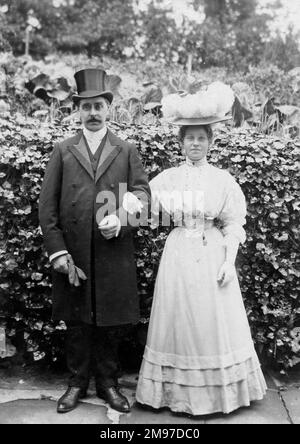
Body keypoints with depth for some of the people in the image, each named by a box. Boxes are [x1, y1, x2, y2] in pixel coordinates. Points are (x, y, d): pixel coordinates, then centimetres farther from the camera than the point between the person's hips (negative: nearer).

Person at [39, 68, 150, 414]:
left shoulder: (127, 151, 10)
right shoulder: (63, 151, 8)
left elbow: (142, 191, 2)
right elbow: (47, 204, 2)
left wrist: (121, 220, -18)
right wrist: (57, 251, -7)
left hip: (114, 254, 0)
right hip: (73, 255, 0)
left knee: (110, 323, 10)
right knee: (76, 323, 10)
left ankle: (108, 382, 27)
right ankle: (77, 383, 27)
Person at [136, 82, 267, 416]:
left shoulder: (223, 180, 1)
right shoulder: (167, 178, 4)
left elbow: (233, 225, 0)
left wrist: (229, 262, -8)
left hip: (213, 257, -1)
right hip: (178, 257, 1)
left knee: (214, 322, 6)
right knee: (179, 322, 8)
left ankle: (219, 389, 25)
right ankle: (179, 391, 25)